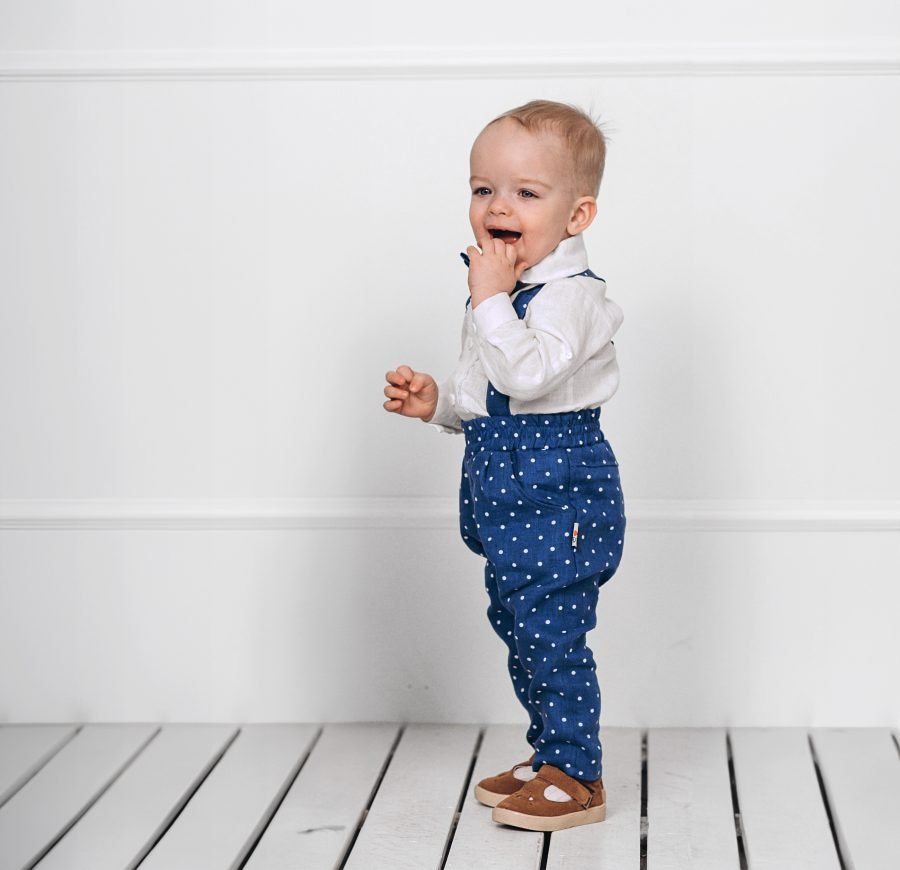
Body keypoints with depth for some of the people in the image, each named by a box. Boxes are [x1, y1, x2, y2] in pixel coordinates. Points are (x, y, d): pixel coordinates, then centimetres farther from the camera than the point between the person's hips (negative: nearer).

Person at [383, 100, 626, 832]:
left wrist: (490, 300, -28)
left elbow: (527, 376, -33)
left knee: (551, 635, -7)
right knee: (518, 629, 17)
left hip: (559, 499, -10)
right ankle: (550, 757, 30)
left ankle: (577, 778, 4)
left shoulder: (570, 295, -17)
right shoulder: (509, 292, 13)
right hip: (511, 501, 10)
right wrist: (438, 401, 8)